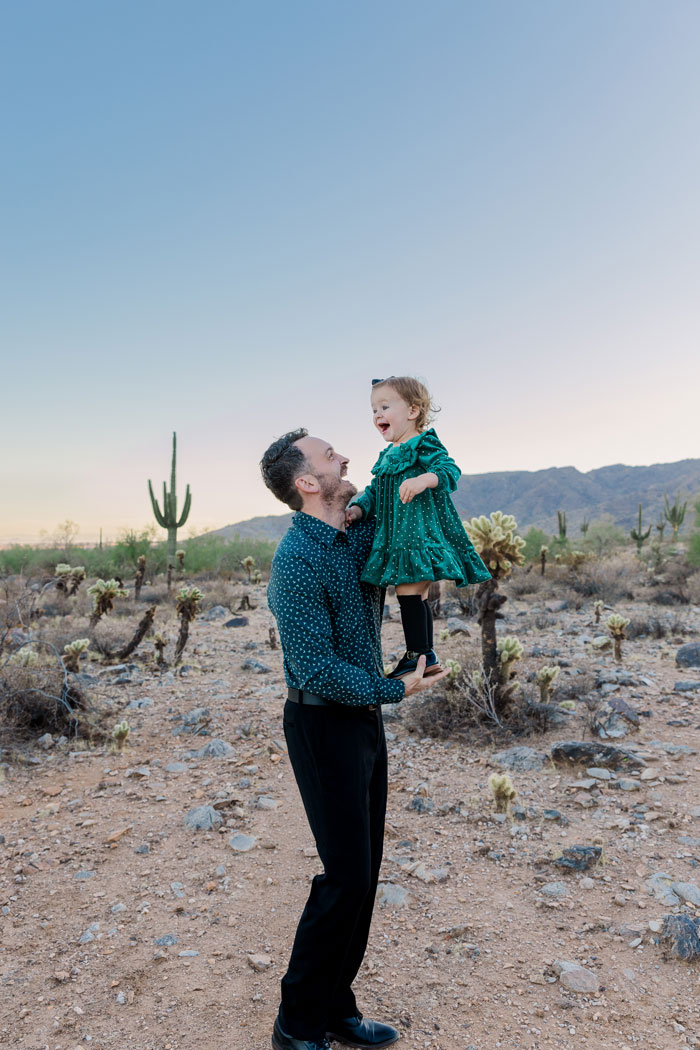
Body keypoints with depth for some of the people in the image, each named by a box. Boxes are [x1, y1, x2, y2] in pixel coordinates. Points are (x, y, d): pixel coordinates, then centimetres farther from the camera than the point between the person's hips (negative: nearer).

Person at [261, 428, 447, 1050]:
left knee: (364, 871, 15)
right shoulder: (298, 560, -21)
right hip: (325, 725, -8)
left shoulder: (358, 536, 5)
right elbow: (317, 669, -24)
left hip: (365, 720, 9)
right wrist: (394, 690, -18)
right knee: (347, 877, -2)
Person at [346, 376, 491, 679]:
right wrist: (358, 508, 3)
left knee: (408, 589, -15)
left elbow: (450, 470, -18)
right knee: (417, 595, 13)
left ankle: (418, 655, -6)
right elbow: (374, 490, 22)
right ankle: (426, 656, 23)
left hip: (420, 531, -9)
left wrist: (425, 479, -37)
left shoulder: (424, 444, -6)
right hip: (398, 535, 9)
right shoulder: (386, 455, 20)